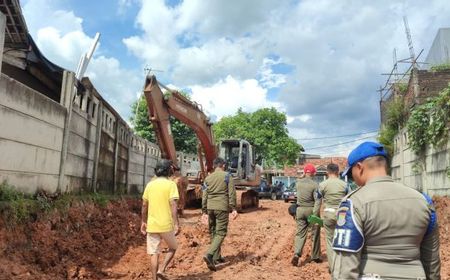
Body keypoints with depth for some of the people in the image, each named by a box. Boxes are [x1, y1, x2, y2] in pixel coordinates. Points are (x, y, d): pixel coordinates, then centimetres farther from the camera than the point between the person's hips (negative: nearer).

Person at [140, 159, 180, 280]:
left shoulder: (150, 184, 6)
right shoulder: (171, 184, -8)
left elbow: (144, 205, 9)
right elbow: (173, 205, -16)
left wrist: (143, 222, 18)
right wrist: (176, 224, -16)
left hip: (151, 225, 4)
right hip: (166, 225, -3)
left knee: (154, 253, 9)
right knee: (173, 248, 18)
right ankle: (161, 270, 4)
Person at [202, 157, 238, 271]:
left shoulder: (208, 178, 10)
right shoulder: (227, 176, -1)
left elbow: (204, 196, 9)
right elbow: (231, 194, -7)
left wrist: (204, 212, 14)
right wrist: (233, 209, -5)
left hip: (210, 207, 5)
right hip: (222, 207, -4)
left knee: (213, 232, 15)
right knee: (220, 233, -3)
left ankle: (217, 257, 22)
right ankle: (209, 255, -19)